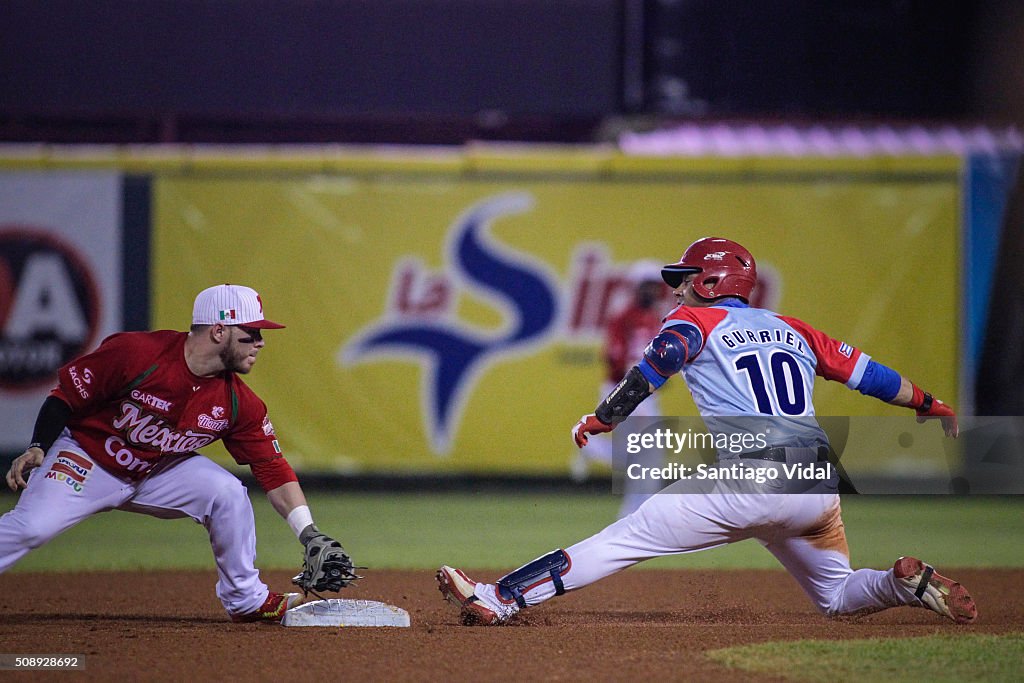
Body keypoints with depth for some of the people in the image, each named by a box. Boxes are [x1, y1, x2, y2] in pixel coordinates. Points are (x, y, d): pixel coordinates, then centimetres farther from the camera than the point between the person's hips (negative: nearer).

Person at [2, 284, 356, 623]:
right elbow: (66, 394, -15)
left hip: (159, 472, 5)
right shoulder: (135, 353, -25)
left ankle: (246, 599, 1)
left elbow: (273, 471, -8)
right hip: (86, 458, -4)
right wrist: (37, 449, -26)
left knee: (228, 492, -15)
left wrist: (310, 534, -17)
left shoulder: (240, 404, -11)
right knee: (32, 526, -26)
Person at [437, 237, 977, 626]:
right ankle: (912, 584, -4)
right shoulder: (794, 331, 24)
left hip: (749, 479, -5)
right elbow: (865, 372, 25)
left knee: (624, 540, -6)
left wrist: (597, 422, -10)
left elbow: (653, 367, -9)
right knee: (837, 596, 25)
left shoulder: (697, 320, 10)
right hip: (819, 489, 5)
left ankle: (498, 599, -13)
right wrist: (928, 404, 38)